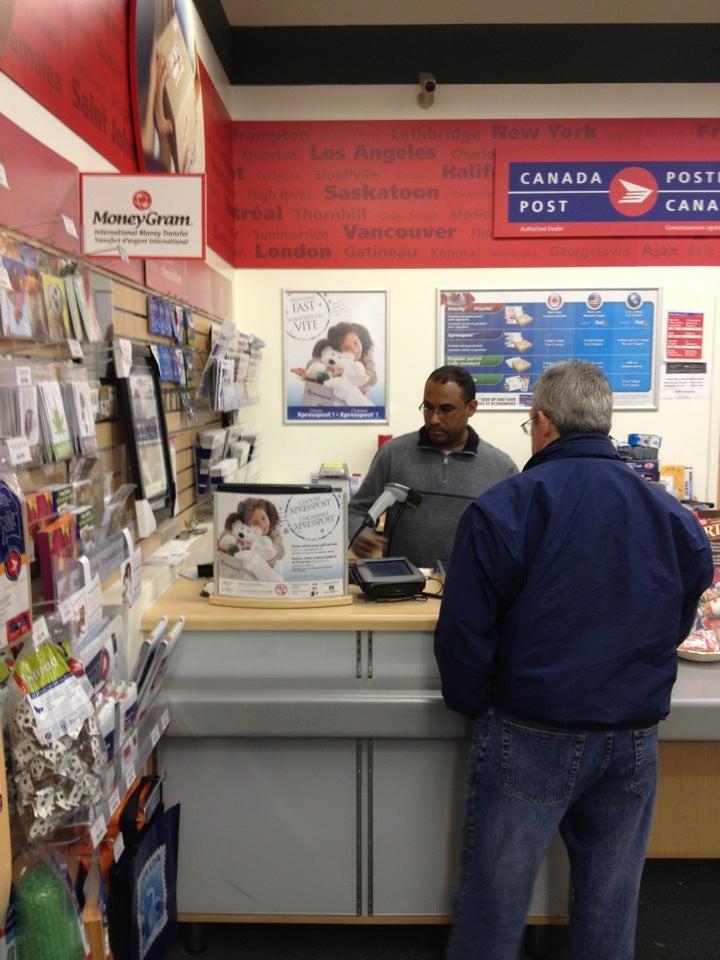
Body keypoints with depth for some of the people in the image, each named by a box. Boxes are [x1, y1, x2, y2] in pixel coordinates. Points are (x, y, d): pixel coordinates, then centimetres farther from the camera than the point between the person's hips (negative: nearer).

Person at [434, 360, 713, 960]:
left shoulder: (502, 508, -14)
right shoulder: (673, 516, 0)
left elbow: (464, 632, -13)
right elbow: (677, 628, 12)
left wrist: (474, 707, 4)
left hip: (532, 736, -4)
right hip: (636, 740, 4)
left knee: (495, 900, 14)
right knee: (611, 903, 20)